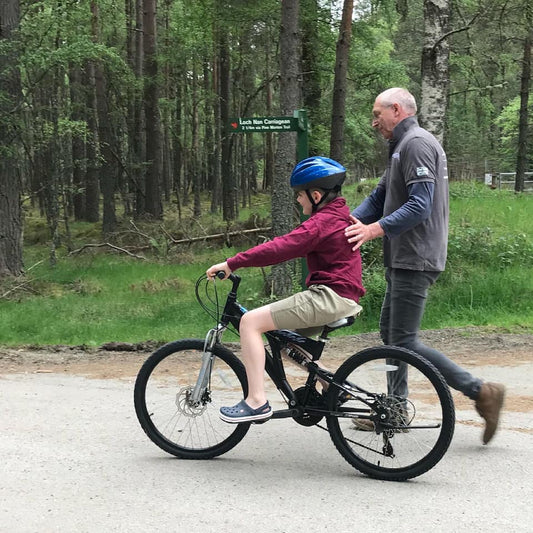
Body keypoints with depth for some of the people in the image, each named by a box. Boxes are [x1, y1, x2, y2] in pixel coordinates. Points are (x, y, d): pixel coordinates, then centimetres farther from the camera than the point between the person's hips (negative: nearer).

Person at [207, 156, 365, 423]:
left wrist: (232, 264, -21)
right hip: (342, 296, 11)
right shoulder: (339, 215, 18)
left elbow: (281, 248, -23)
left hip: (329, 295, -11)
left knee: (250, 321, -14)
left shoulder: (322, 222, -14)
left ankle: (257, 401, -18)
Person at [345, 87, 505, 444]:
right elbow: (380, 196, 15)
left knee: (404, 341, -11)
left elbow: (419, 205, -25)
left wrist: (376, 228, -32)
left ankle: (481, 392, -9)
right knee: (390, 333, 15)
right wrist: (350, 221, -1)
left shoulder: (417, 144, -14)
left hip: (415, 260, -11)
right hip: (403, 259, 11)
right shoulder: (403, 147, 20)